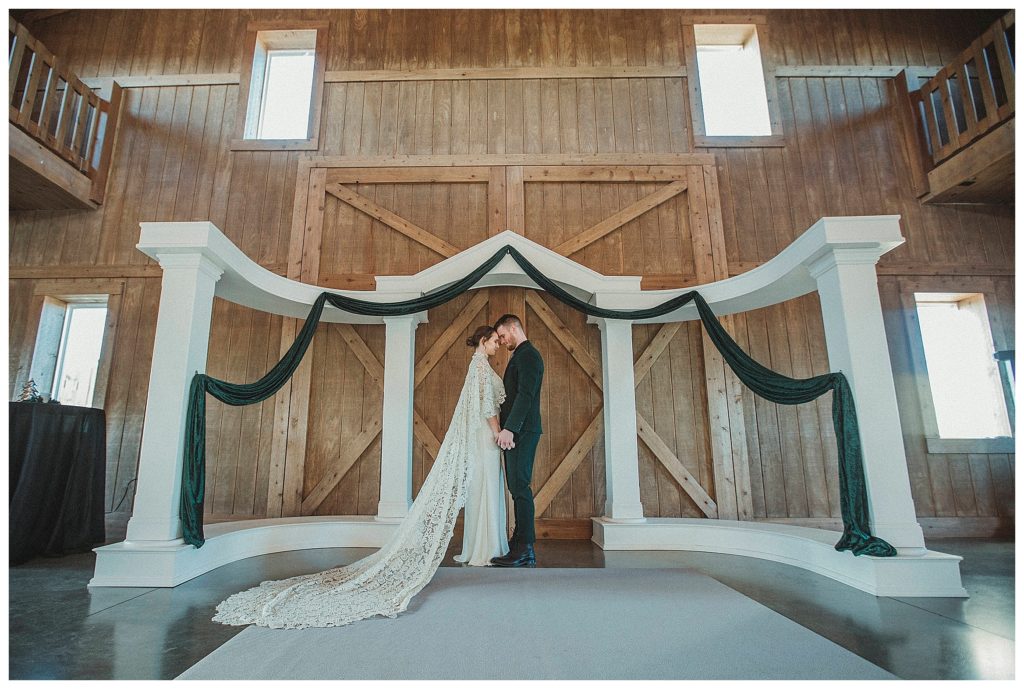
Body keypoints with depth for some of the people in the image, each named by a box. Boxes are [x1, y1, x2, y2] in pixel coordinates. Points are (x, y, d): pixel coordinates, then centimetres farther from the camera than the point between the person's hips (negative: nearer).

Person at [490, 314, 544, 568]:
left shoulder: (527, 355, -9)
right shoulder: (521, 355, 23)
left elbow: (525, 395, -20)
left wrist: (509, 429, -23)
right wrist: (506, 429, 18)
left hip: (522, 432, -10)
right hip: (515, 431, 10)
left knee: (520, 487, -9)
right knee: (518, 488, 9)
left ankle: (525, 551, -4)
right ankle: (519, 544, 14)